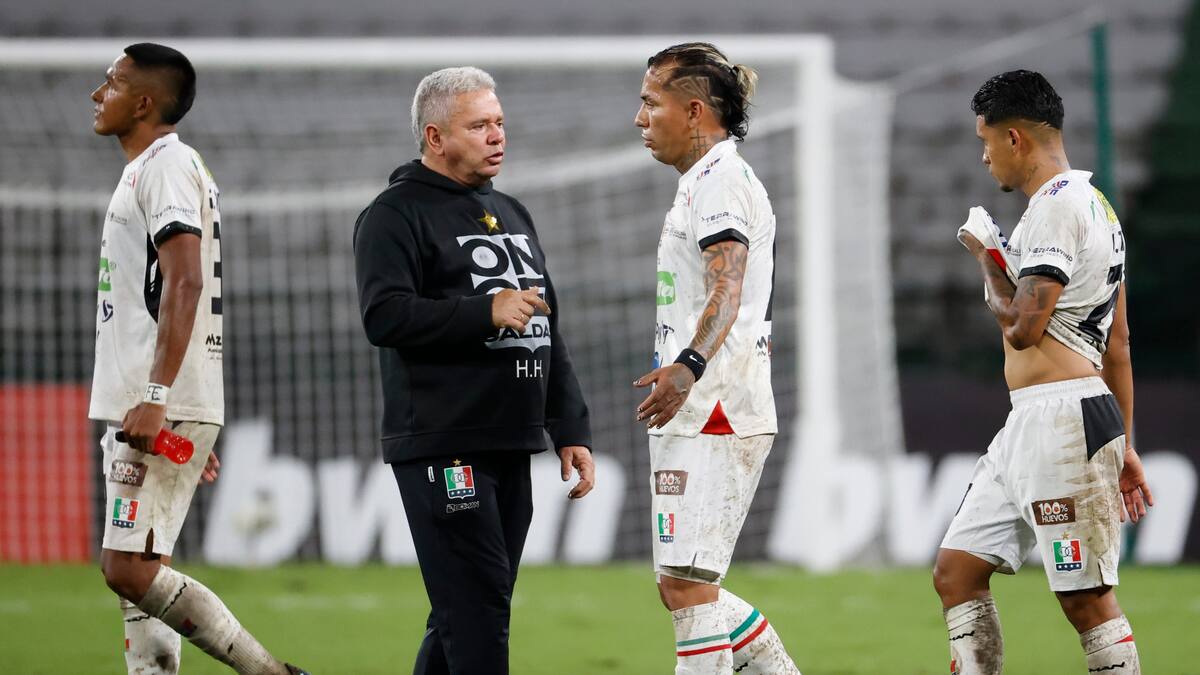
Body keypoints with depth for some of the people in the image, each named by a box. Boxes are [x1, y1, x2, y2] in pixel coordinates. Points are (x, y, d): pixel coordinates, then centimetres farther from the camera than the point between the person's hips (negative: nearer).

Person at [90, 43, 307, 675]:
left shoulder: (165, 166, -10)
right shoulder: (156, 169, 21)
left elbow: (185, 284, -21)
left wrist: (155, 399, -28)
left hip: (161, 410, -10)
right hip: (139, 410, 10)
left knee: (129, 568, -14)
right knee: (137, 573, 8)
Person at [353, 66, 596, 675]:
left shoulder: (511, 215, 22)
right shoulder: (397, 215, -3)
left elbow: (549, 337, 24)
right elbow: (384, 316, -17)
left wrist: (570, 430, 17)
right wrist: (486, 312, -20)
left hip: (511, 450, 8)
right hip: (442, 446, -8)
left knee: (463, 615, 9)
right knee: (476, 608, -14)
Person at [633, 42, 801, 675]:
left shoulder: (720, 178, -10)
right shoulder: (704, 182, 23)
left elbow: (726, 290, -26)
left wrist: (688, 367, -41)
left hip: (712, 409, -11)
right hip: (696, 413, 11)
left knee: (686, 581, -14)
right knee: (682, 586, 11)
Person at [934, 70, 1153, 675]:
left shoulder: (1057, 204, -11)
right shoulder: (1093, 205, 21)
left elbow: (1022, 326, -18)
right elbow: (1117, 343, 23)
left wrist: (986, 260, 0)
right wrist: (1124, 446, 24)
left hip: (1063, 416, -11)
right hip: (1027, 425, 11)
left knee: (1087, 600, -9)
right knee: (956, 571, 10)